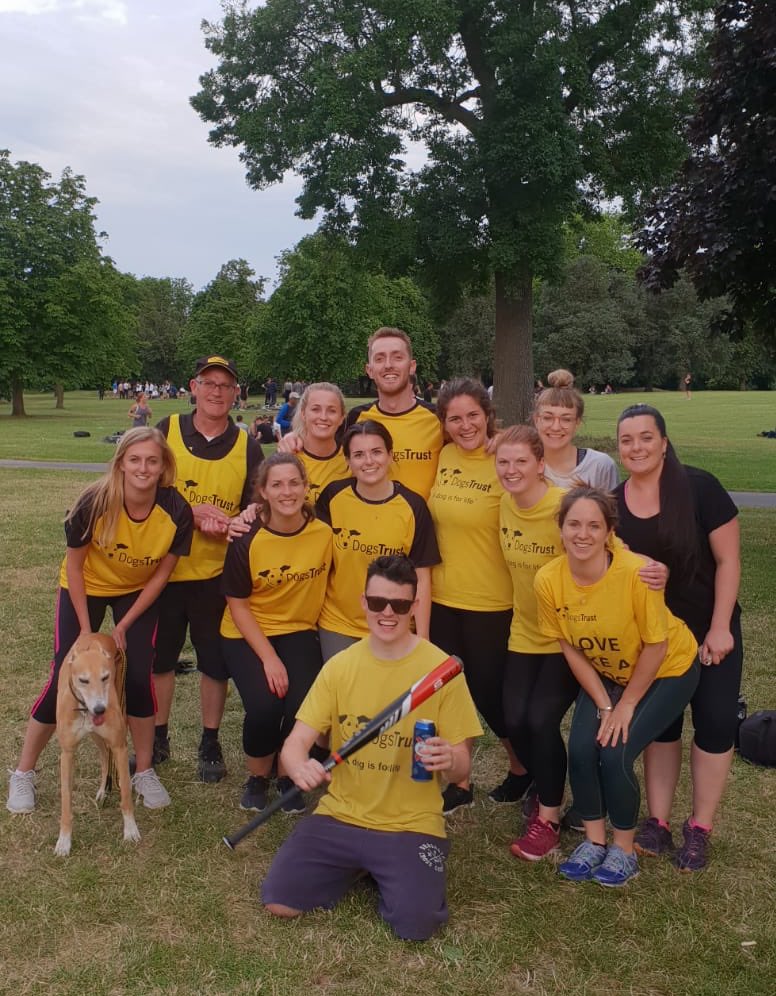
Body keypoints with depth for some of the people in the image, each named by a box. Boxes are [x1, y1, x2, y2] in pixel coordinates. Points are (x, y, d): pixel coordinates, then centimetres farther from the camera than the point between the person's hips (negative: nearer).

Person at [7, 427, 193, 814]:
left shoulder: (176, 511, -26)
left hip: (138, 593, 1)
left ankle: (144, 772, 11)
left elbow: (161, 573, -12)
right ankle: (23, 773, 16)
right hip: (85, 589, -1)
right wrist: (86, 627, -13)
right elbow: (74, 565, -15)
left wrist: (123, 626, -12)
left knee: (138, 677, -9)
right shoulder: (96, 502, -31)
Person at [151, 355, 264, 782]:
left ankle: (210, 744, 27)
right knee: (159, 656, 13)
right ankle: (157, 738, 32)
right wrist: (195, 512, -19)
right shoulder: (167, 430, -1)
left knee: (215, 662, 10)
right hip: (165, 566, 0)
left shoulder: (247, 446, 1)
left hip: (218, 572, 0)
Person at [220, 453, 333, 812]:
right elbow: (238, 604, -8)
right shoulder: (247, 540, -16)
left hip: (299, 632, 2)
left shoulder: (324, 532, -13)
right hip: (247, 635, -1)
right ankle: (257, 777, 11)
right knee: (264, 705, -22)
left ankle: (287, 776, 13)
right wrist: (268, 657, -15)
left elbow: (330, 581, 4)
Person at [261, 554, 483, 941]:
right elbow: (296, 742, -3)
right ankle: (354, 867, 17)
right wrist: (299, 766, -28)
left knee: (415, 923, -21)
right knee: (279, 901, -12)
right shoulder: (340, 665, -1)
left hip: (410, 824, -2)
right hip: (340, 815, 3)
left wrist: (449, 759, -31)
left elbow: (462, 769, -6)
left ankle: (384, 873, 13)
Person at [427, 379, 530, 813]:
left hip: (491, 602, -5)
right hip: (442, 597, 6)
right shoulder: (444, 458, 3)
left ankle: (522, 768, 36)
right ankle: (460, 783, 30)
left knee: (489, 692, 8)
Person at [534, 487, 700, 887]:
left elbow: (656, 646, -20)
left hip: (667, 671, -4)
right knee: (581, 750, -10)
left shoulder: (637, 572, -34)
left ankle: (623, 849, 12)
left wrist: (627, 705, -13)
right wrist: (603, 704, -10)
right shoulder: (548, 579, -22)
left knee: (615, 754, -14)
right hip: (603, 674, 4)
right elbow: (570, 647, -8)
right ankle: (594, 841, 16)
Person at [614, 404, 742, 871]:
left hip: (708, 630, -3)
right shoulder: (612, 504, -5)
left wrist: (720, 627, -17)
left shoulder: (699, 487, -16)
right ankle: (658, 823, 23)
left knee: (715, 724, 4)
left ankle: (700, 830, 20)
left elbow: (728, 559, -14)